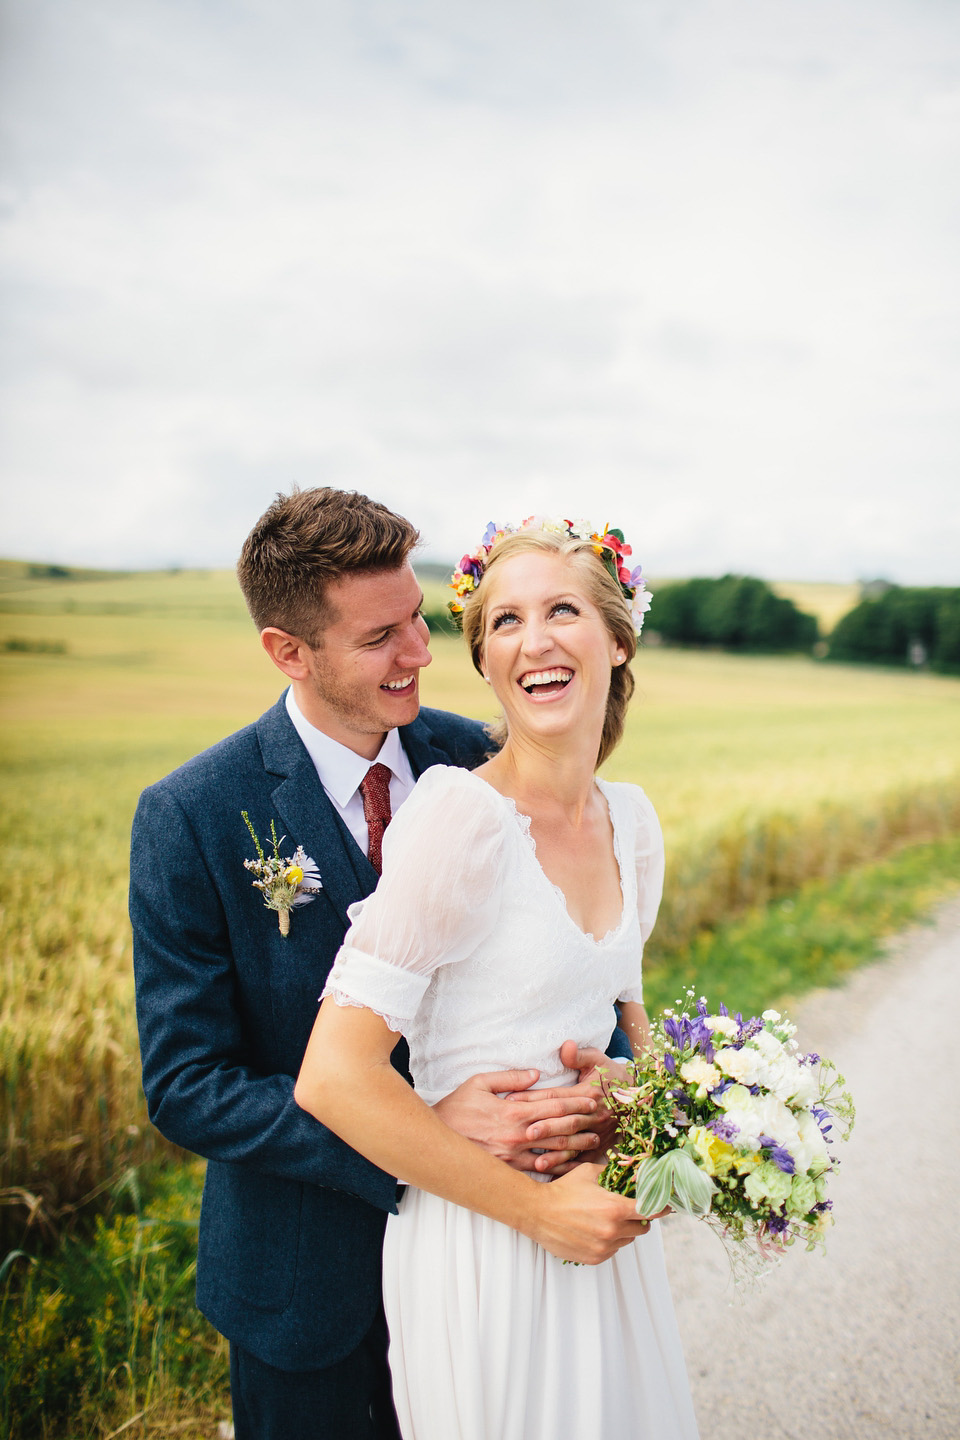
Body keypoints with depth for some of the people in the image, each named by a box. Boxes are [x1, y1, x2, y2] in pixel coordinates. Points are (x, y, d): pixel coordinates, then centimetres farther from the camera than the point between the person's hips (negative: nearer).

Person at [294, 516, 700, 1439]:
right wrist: (537, 1205, -19)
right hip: (482, 1242, -6)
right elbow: (332, 1079, -26)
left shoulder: (632, 820, -1)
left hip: (601, 1223, 7)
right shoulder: (461, 817, -23)